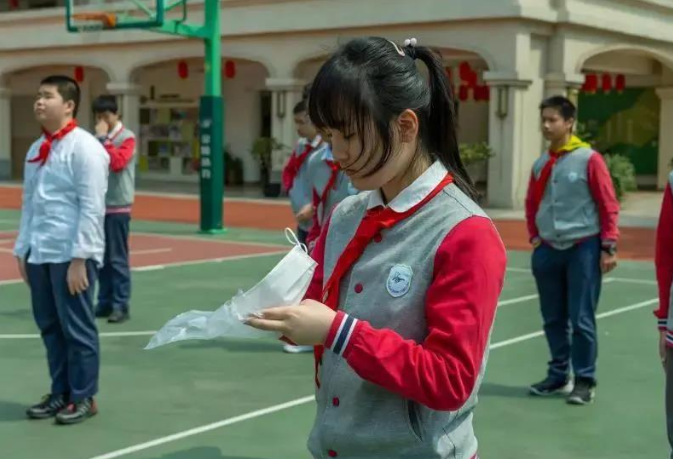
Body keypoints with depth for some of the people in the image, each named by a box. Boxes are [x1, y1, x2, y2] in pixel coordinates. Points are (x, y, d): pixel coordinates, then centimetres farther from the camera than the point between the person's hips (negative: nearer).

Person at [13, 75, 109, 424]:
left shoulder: (84, 147, -9)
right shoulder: (36, 150, 13)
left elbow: (92, 208, -13)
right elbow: (29, 203, 16)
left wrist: (79, 258, -16)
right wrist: (22, 249, 12)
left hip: (71, 254, -7)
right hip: (39, 253, 7)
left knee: (76, 328, 3)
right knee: (50, 327, 13)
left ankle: (83, 398, 15)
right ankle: (60, 392, 26)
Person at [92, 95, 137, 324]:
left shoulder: (127, 137, -6)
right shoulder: (99, 139, 12)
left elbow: (117, 163, -21)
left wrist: (104, 138, -16)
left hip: (117, 206, -6)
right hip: (98, 205, 6)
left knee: (117, 258, -5)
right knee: (101, 257, 10)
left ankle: (121, 306, -1)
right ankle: (105, 303, 17)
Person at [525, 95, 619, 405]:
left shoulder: (589, 159, -8)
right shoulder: (540, 164, 8)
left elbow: (608, 204, -7)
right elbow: (532, 203, 20)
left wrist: (608, 247, -10)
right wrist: (534, 237, 11)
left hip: (583, 248, -5)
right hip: (548, 250, 5)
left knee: (581, 319, -2)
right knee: (553, 319, 11)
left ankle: (585, 381, 9)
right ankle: (559, 376, 24)